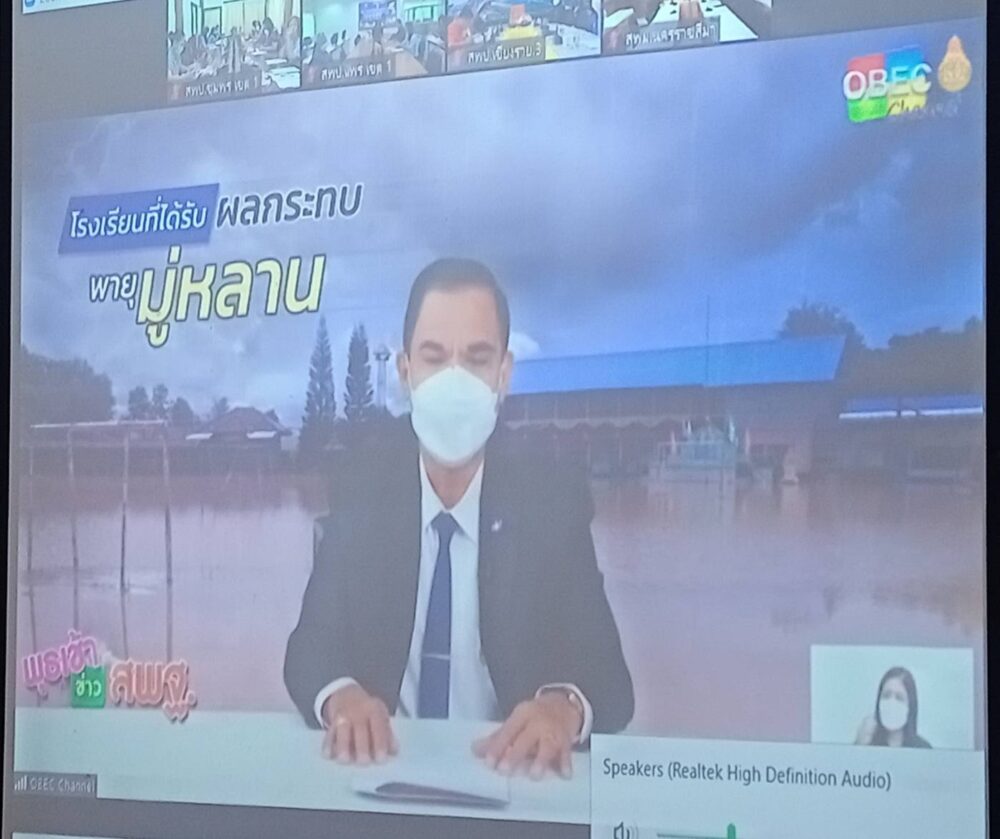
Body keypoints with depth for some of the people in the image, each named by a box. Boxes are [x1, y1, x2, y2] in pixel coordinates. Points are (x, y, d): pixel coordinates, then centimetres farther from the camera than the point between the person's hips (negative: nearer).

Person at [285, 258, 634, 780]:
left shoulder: (555, 501, 1)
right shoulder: (360, 489, 4)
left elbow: (606, 674, -4)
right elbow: (310, 647, 0)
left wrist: (565, 708, -29)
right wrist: (339, 696, -25)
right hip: (383, 762, 2)